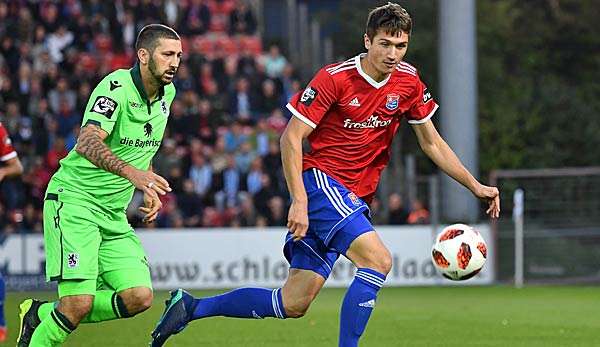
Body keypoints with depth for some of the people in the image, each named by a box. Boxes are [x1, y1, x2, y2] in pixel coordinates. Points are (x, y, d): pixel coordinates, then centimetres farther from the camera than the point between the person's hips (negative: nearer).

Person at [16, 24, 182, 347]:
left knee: (139, 297, -7)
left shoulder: (167, 93, 8)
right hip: (74, 200, -8)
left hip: (113, 213, 8)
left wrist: (150, 190, 15)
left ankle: (41, 314, 11)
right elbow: (87, 143, -33)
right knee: (79, 302, -20)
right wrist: (130, 172, -48)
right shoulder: (116, 87, -18)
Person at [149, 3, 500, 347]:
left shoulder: (408, 82, 3)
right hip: (319, 180, -6)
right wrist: (299, 201, -20)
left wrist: (475, 186, 8)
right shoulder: (334, 79, -14)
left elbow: (432, 142, 14)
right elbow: (291, 137, -12)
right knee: (378, 259, -27)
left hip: (353, 198, 6)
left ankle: (190, 306, 13)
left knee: (293, 304, 2)